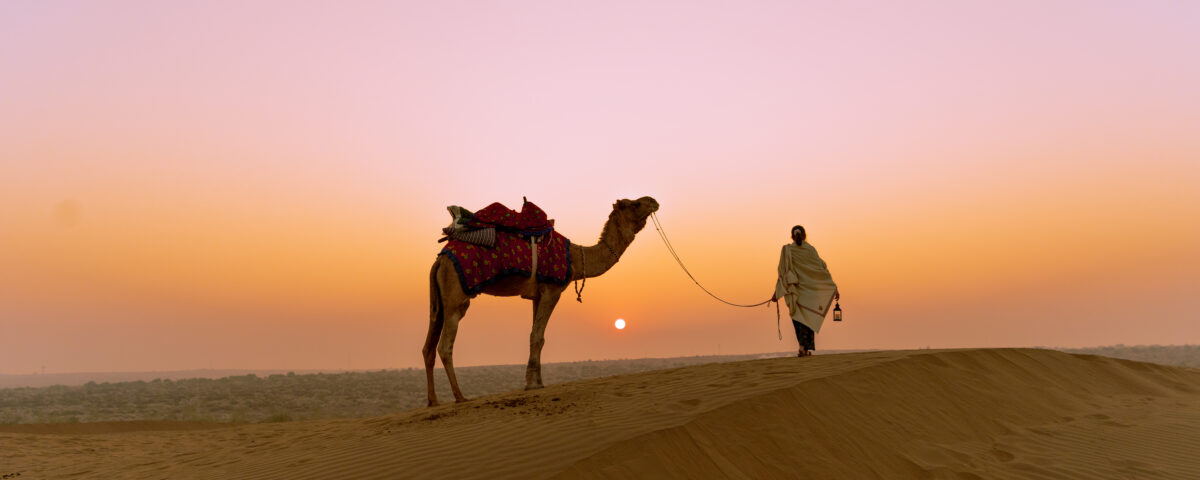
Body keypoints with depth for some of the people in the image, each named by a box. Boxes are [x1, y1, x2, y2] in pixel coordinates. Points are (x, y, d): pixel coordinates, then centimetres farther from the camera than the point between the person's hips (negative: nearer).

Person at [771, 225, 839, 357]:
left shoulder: (787, 250, -3)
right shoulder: (811, 249, 1)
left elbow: (783, 273, -6)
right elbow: (823, 269, -1)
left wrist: (777, 293, -3)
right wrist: (834, 288, 2)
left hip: (794, 290, -1)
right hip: (810, 290, 1)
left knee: (799, 319, 8)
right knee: (809, 319, 13)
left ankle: (803, 346, -10)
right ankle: (808, 348, 7)